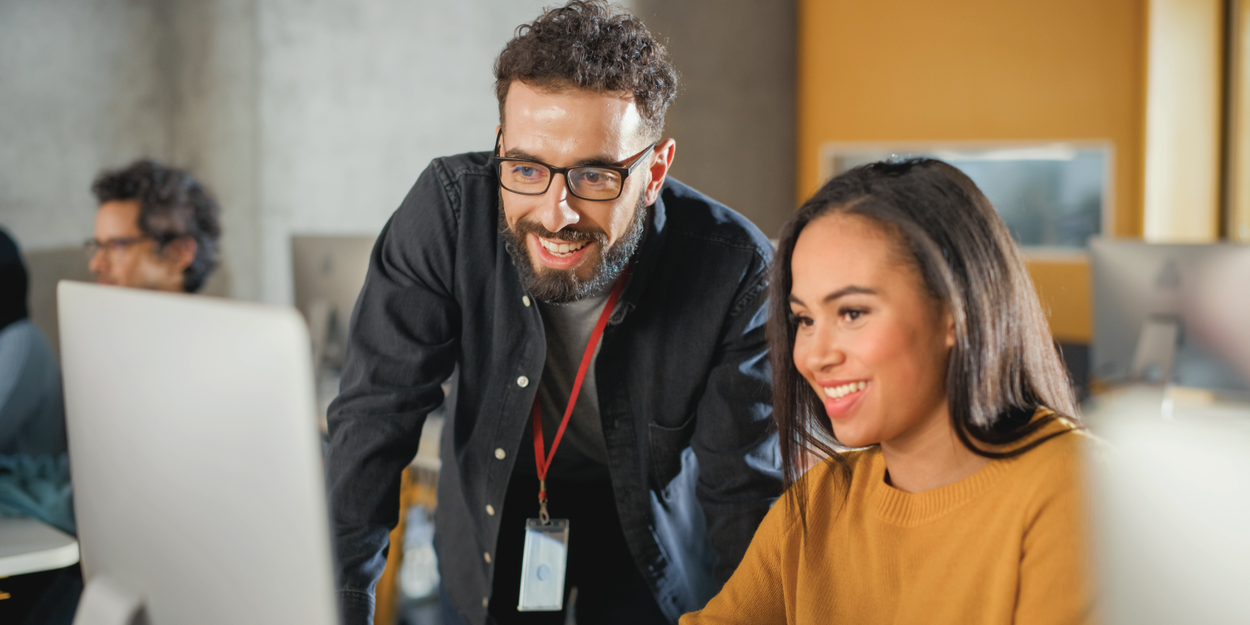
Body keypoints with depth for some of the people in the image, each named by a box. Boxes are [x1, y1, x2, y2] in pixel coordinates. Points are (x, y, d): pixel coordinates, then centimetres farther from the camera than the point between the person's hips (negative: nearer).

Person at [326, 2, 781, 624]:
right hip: (491, 519, 1)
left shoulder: (737, 273, -29)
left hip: (647, 522, -1)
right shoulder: (450, 206, -26)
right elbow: (375, 412, -24)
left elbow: (744, 490, -20)